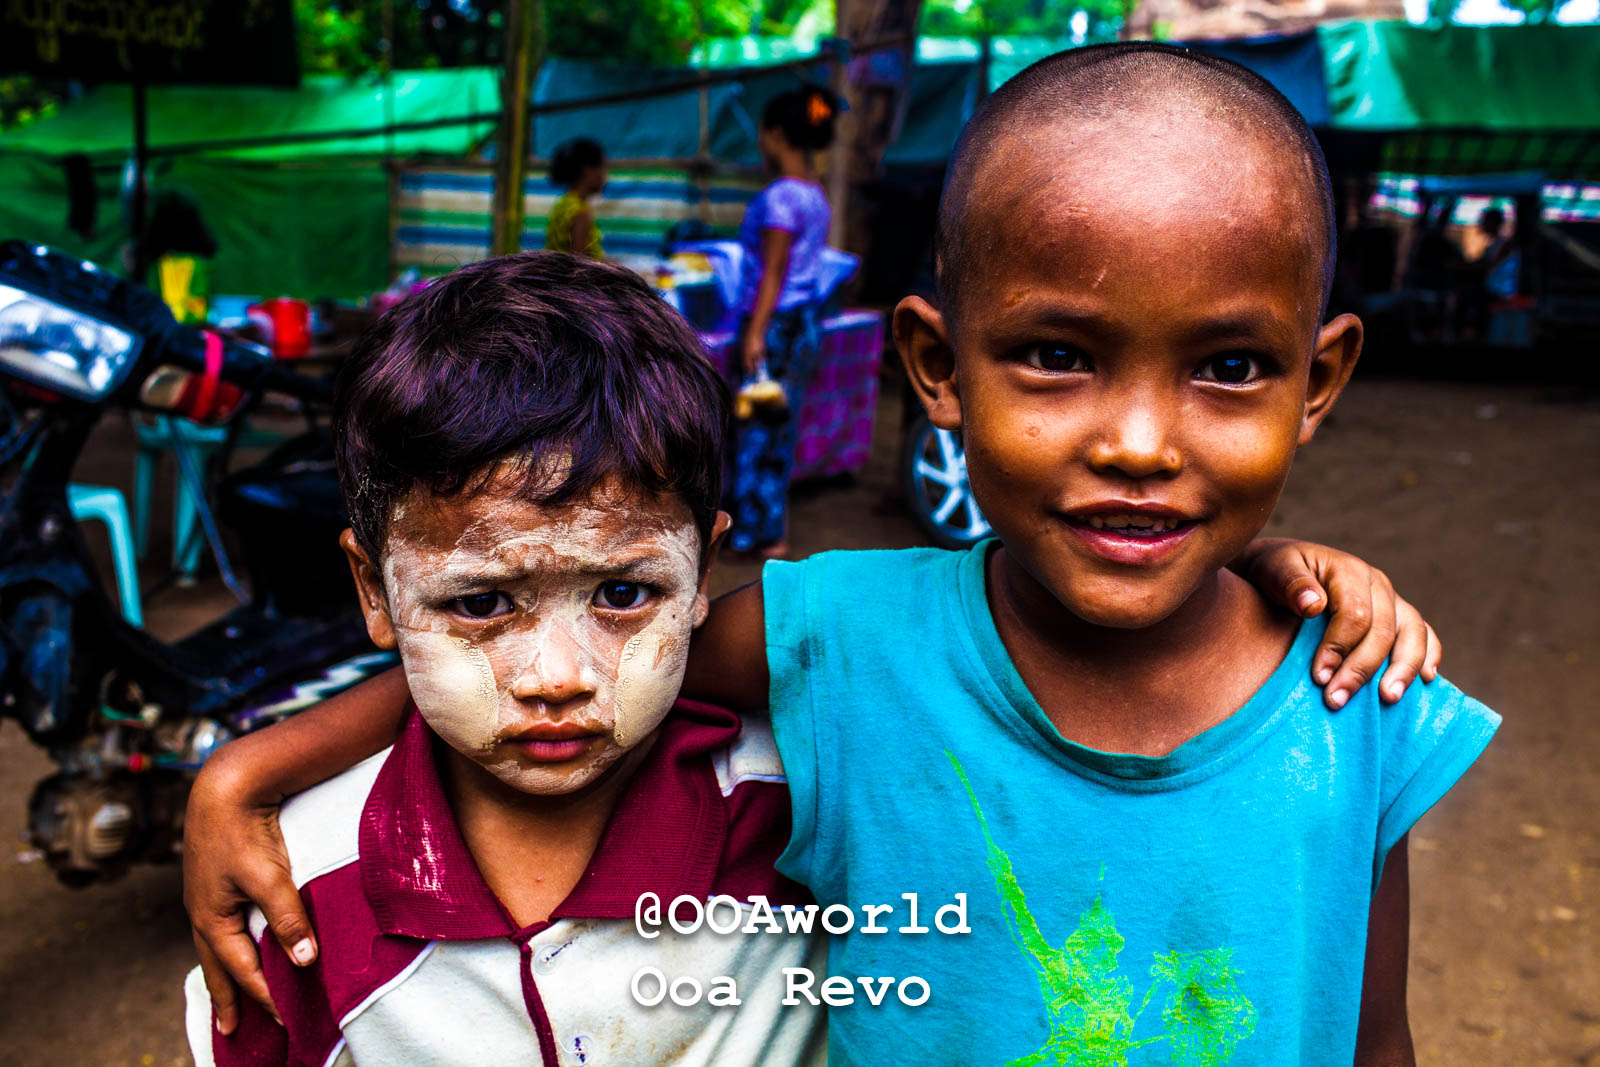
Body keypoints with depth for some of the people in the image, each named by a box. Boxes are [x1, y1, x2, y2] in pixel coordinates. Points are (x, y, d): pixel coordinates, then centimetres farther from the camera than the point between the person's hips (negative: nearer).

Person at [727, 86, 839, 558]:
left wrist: (756, 333, -20)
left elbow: (772, 273, -19)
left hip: (776, 323, -9)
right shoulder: (816, 195, 12)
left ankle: (763, 531, 7)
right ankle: (771, 527, 21)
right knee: (779, 426, 14)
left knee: (760, 428, 0)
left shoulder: (780, 196, -15)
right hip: (803, 320, 9)